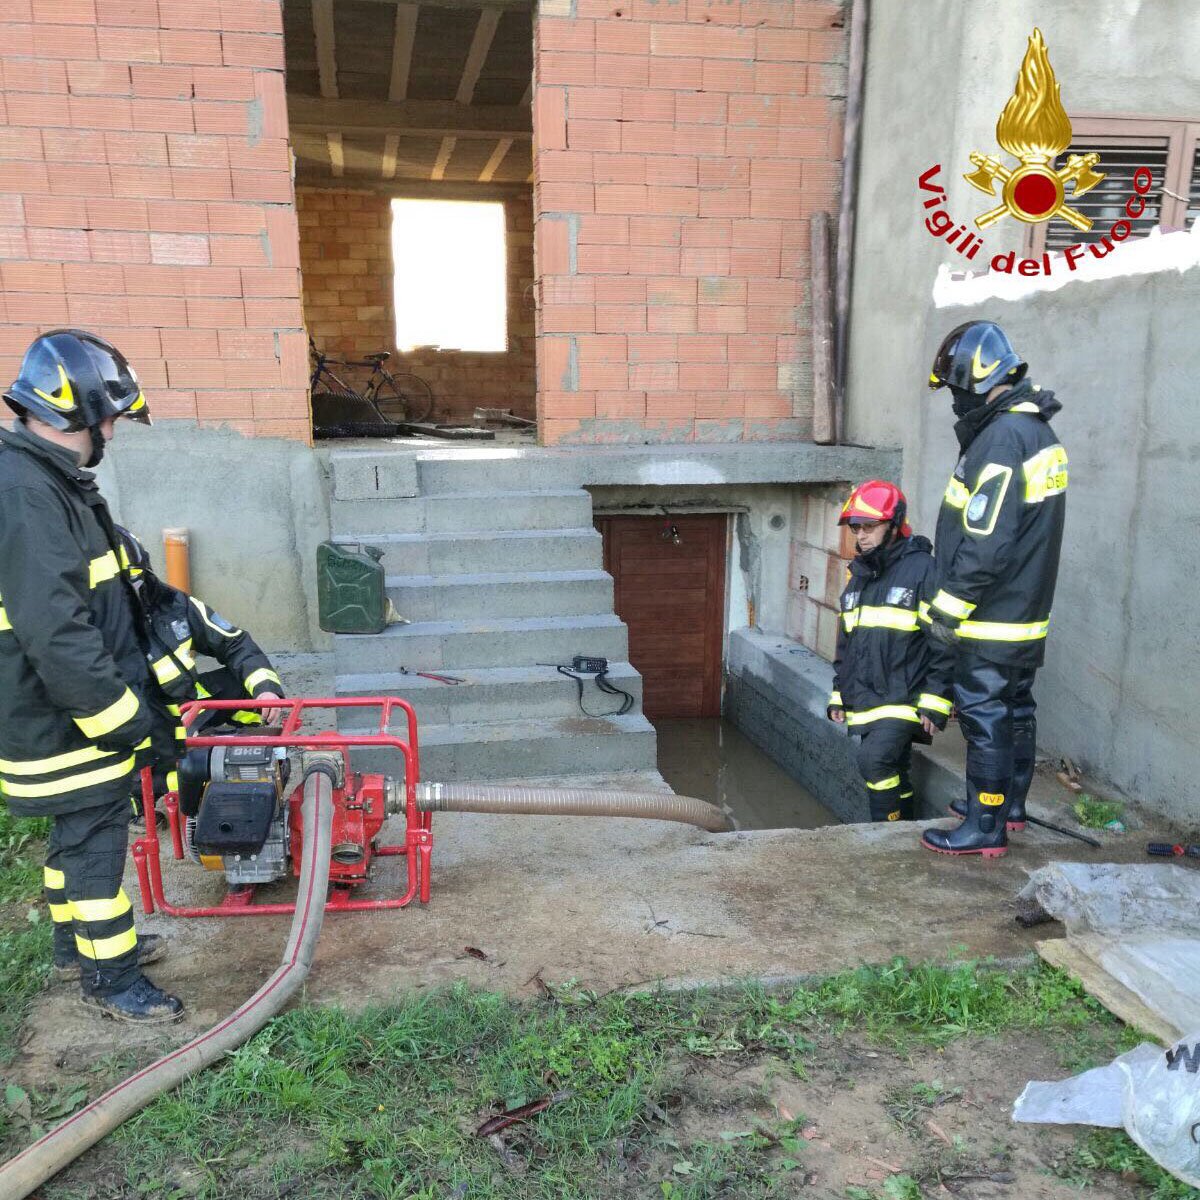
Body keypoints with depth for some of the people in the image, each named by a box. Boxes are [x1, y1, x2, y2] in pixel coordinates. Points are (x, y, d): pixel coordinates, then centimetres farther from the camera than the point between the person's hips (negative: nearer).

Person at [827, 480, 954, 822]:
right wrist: (839, 694, 19)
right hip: (864, 701, 7)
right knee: (891, 775, 12)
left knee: (873, 759, -23)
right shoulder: (858, 574, 14)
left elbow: (943, 643, -12)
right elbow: (845, 642, 22)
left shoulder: (922, 569, -10)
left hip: (903, 700, -7)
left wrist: (934, 702, -15)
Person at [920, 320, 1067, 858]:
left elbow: (985, 544, -26)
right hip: (1027, 610, 10)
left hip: (992, 618, -10)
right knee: (1016, 707, 19)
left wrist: (946, 609, -18)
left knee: (985, 717, -1)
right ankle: (1011, 804, 34)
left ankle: (985, 827, 8)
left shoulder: (1001, 439, -22)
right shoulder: (1037, 430, 10)